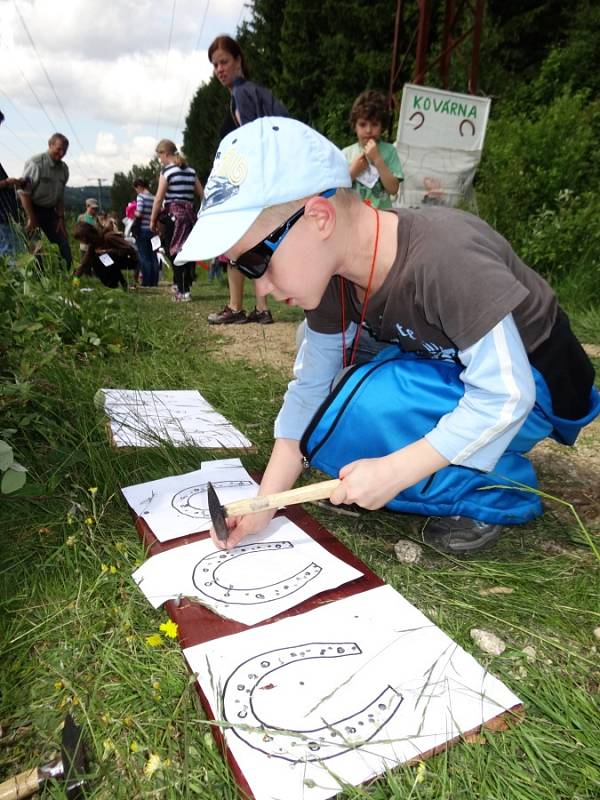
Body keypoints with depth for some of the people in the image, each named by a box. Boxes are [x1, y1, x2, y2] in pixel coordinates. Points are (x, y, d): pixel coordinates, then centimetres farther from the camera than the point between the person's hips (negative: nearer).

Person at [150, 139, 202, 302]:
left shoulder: (167, 171, -4)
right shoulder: (190, 170, 13)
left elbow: (159, 198, -8)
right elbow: (202, 195, 11)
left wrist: (153, 221, -2)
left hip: (174, 214, -6)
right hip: (190, 213, 6)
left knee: (175, 252, -4)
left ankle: (182, 291, -9)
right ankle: (186, 287, 14)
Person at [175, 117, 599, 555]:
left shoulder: (445, 258, -35)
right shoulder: (332, 273, -12)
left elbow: (505, 395, -30)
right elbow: (309, 386, -7)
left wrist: (392, 472, -30)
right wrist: (266, 500, -13)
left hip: (534, 384, -7)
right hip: (450, 371, 7)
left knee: (378, 405, -31)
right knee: (326, 434, 0)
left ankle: (495, 490, -8)